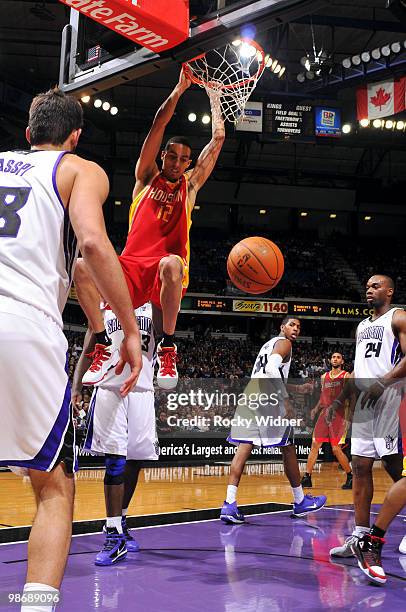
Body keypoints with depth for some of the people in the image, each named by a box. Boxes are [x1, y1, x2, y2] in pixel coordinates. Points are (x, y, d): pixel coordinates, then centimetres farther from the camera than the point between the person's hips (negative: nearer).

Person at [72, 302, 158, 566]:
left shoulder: (152, 307, 13)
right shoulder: (102, 306, 11)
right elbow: (87, 352, 10)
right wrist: (76, 387, -1)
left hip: (142, 391, 2)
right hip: (109, 388, -2)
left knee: (136, 459, 5)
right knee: (115, 460, -9)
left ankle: (121, 522, 22)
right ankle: (115, 536, -9)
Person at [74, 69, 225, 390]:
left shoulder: (190, 183, 17)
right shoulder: (147, 177, 17)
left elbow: (218, 139, 16)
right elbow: (158, 126, 8)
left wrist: (214, 95, 23)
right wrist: (180, 89, 6)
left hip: (168, 264, -1)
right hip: (132, 263, 1)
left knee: (171, 264, -41)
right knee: (82, 266, -28)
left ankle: (167, 348, -25)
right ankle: (104, 348, -19)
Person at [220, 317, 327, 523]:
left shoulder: (268, 344, 31)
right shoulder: (284, 343, 2)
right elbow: (272, 369, -16)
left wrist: (297, 388, 38)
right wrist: (286, 399, -17)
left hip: (249, 395, 8)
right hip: (268, 399, -8)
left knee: (244, 449, -3)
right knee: (288, 449, 6)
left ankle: (229, 504, -14)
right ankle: (300, 501, 19)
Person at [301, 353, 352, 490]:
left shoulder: (346, 376, 0)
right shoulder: (324, 377, 17)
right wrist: (316, 409, 10)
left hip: (338, 414, -5)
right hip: (325, 412, 5)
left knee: (336, 449, -8)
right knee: (315, 445, 0)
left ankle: (350, 477, 10)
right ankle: (307, 478, 4)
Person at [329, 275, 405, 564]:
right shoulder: (362, 326, 23)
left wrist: (383, 382, -23)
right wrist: (340, 398, 18)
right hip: (363, 400, 8)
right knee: (361, 466, 3)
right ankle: (360, 535, 6)